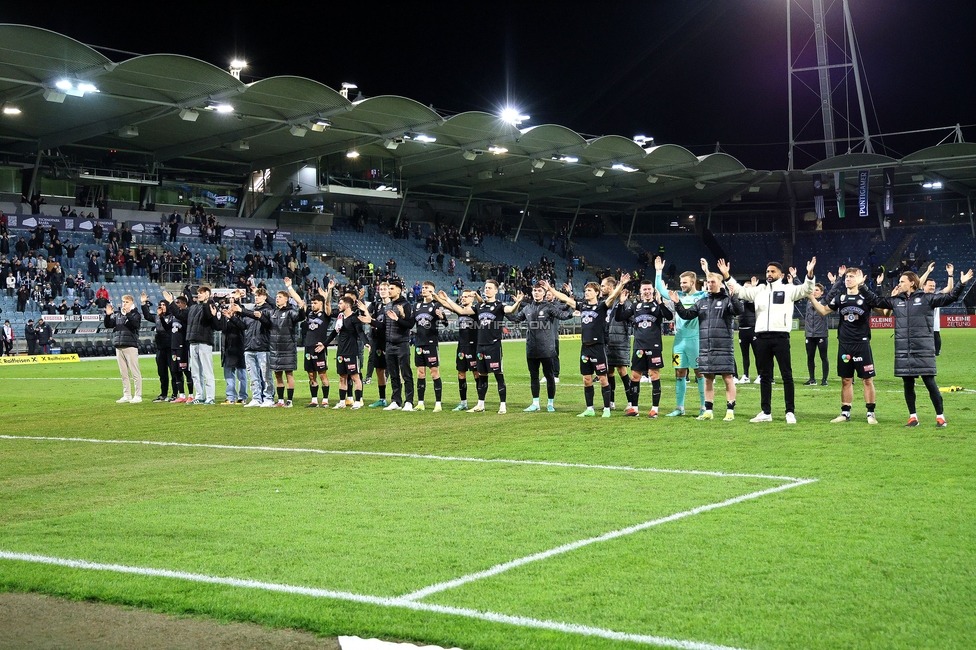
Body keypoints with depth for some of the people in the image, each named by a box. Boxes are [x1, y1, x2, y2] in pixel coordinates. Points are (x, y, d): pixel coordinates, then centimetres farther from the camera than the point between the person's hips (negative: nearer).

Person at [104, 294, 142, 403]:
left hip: (130, 346, -6)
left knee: (135, 372, -6)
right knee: (123, 373, 10)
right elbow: (108, 325, 10)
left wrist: (128, 314, -28)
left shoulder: (135, 314, 1)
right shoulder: (117, 314, 16)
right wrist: (108, 315, -6)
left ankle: (138, 396, -3)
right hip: (119, 347, 6)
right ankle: (127, 395, 16)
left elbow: (136, 324, -18)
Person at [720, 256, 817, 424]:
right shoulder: (759, 290, 15)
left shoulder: (788, 290, 4)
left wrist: (810, 274, -26)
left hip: (780, 336, -4)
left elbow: (806, 290, -8)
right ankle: (766, 412, 16)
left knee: (787, 375, -2)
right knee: (764, 376, 9)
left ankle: (790, 412, 2)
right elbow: (739, 291, 14)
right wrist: (726, 276, 1)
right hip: (762, 337, 4)